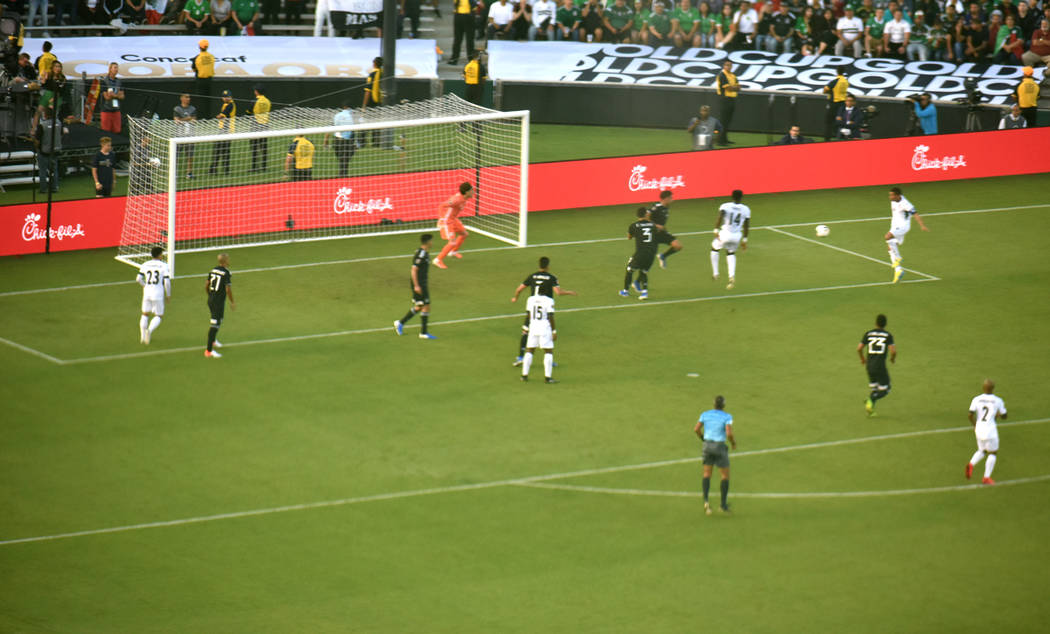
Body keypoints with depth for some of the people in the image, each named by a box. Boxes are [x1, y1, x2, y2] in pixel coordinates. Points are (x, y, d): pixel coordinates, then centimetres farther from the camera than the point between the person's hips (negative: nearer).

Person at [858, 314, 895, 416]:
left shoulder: (868, 334, 4)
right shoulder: (888, 335, -3)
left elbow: (859, 348, -1)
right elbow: (893, 351, -13)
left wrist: (862, 359, 18)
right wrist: (893, 358, 10)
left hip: (869, 365, 4)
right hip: (880, 365, -4)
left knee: (873, 387, 22)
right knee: (885, 390, 8)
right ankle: (872, 399, -20)